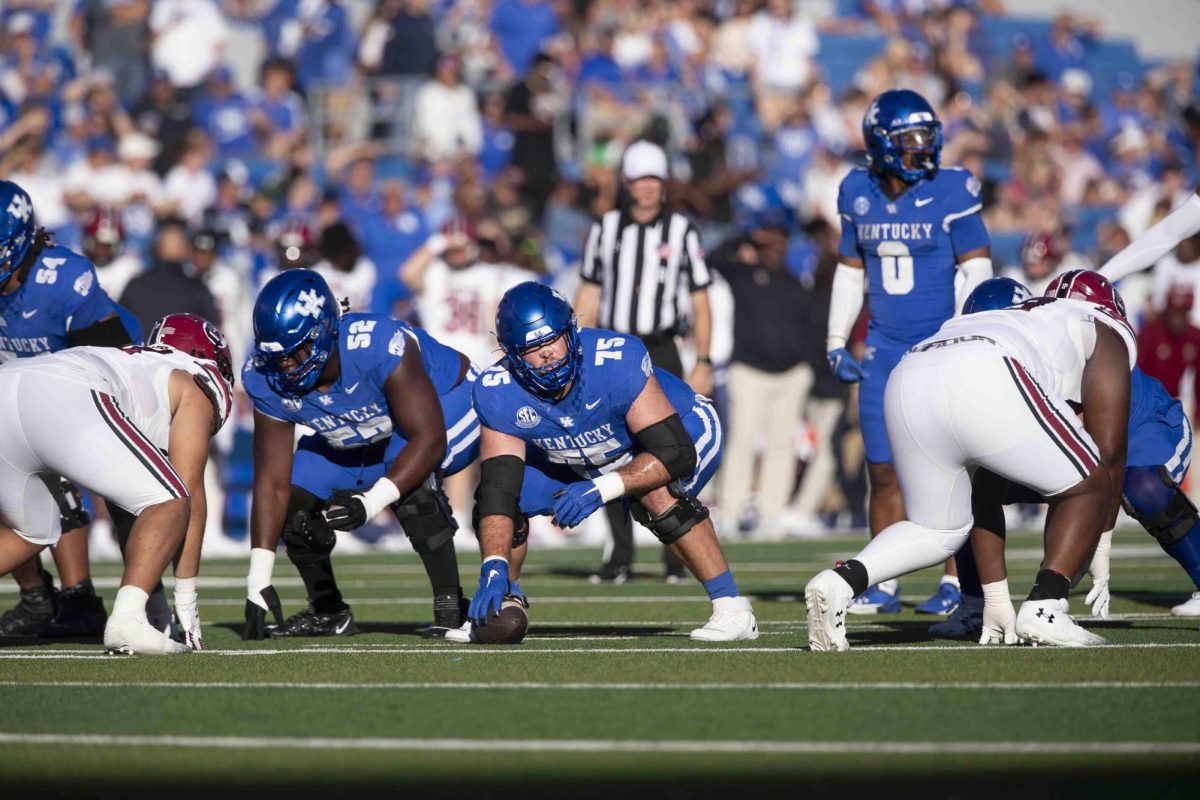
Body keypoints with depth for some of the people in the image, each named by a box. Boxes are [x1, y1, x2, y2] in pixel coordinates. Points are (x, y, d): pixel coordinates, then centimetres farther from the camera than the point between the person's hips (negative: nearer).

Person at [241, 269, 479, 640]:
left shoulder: (379, 347, -40)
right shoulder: (267, 380, -22)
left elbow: (428, 439, -37)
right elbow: (272, 483, -16)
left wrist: (370, 503, -50)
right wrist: (258, 582, -20)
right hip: (361, 441, 6)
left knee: (409, 483, -34)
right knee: (296, 500, -10)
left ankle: (450, 606, -22)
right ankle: (327, 612, 13)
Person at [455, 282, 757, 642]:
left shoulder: (618, 361, -39)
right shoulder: (498, 393, -27)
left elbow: (676, 453, -38)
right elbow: (499, 488, -28)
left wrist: (601, 489, -47)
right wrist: (494, 570, -40)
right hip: (574, 460, 4)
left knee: (655, 493, -35)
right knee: (494, 499, -11)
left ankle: (732, 610, -25)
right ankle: (506, 606, 16)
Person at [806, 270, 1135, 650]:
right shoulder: (1106, 332, 29)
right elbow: (1108, 452, 18)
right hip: (983, 388, -6)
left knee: (937, 531, 25)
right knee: (1088, 487, 14)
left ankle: (841, 580, 1)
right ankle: (1043, 609, -2)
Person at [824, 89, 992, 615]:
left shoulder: (949, 192, -9)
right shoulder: (858, 195, 5)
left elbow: (977, 270, -8)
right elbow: (849, 271, 16)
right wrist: (837, 343, 12)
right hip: (886, 349, 4)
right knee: (884, 470, 5)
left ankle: (956, 582, 4)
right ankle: (883, 585, 12)